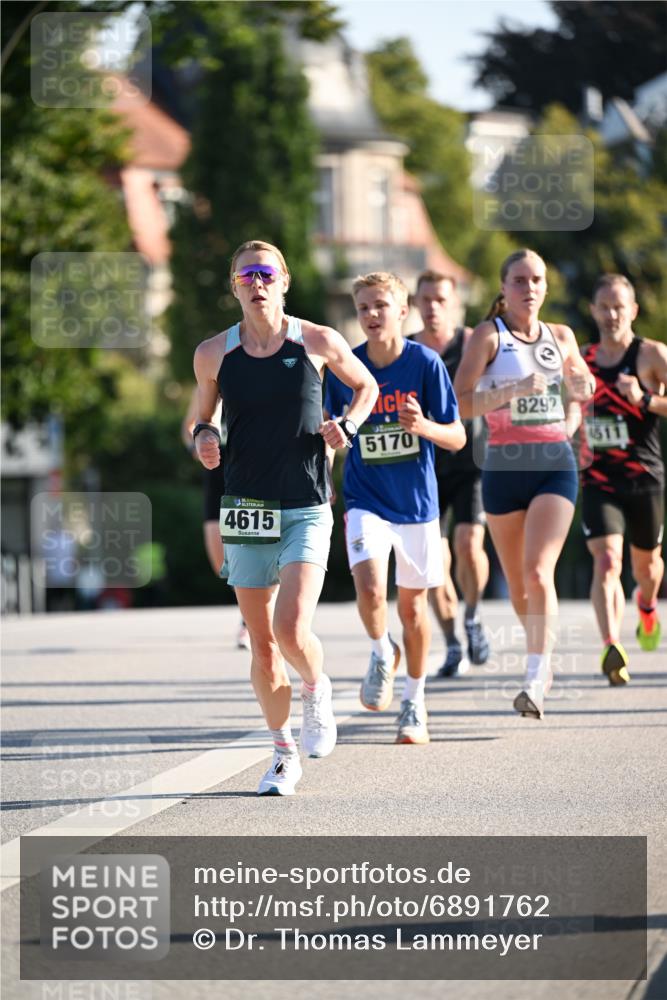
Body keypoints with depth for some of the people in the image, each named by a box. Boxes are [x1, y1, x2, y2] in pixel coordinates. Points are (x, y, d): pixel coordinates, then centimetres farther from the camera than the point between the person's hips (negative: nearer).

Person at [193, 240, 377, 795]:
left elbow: (366, 386, 15)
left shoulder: (318, 343, -1)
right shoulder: (214, 354, 2)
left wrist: (348, 425, -3)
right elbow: (205, 411, 18)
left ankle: (319, 691, 17)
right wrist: (203, 436, -4)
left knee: (292, 630, -18)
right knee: (262, 645, 4)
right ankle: (284, 753, 22)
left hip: (307, 510, -2)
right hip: (246, 512, 2)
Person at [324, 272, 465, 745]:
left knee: (412, 603, 9)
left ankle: (415, 701, 27)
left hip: (417, 501, 0)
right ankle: (382, 654, 10)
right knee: (370, 588, -21)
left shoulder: (425, 363, -9)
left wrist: (424, 426, -28)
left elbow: (457, 436, -8)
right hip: (365, 501, 0)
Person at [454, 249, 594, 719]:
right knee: (517, 581, 8)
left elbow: (582, 392, 25)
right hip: (505, 465, 0)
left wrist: (581, 381, 2)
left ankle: (537, 680, -21)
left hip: (556, 463, 0)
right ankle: (542, 658, 32)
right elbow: (459, 402, -10)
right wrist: (513, 391, -22)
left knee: (538, 571, -17)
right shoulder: (489, 335, -1)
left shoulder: (561, 337, 10)